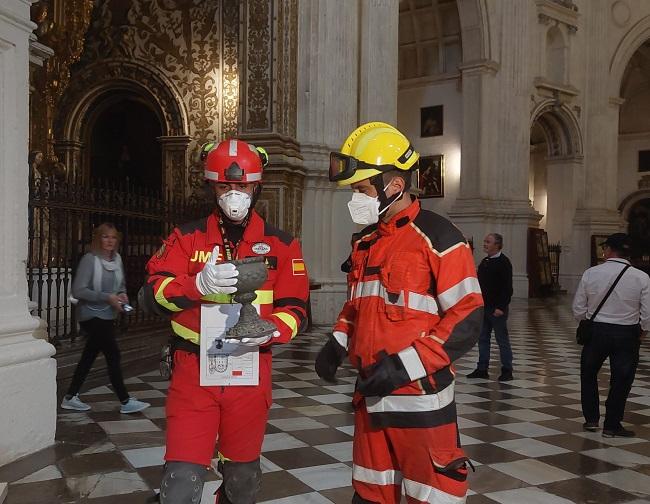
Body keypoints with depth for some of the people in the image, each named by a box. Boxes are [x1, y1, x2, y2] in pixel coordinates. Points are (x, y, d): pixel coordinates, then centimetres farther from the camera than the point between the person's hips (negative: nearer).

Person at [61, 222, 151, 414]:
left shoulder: (117, 259, 6)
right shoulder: (90, 259, -15)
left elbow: (121, 285, 19)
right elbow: (78, 290, -19)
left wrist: (123, 294, -3)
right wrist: (107, 297, -21)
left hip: (107, 316, 7)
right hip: (91, 316, -7)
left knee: (89, 356, 13)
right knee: (113, 355, -6)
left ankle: (70, 398, 25)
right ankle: (126, 402, 1)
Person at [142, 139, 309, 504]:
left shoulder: (282, 244, 2)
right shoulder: (187, 237, 2)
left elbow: (295, 308, -2)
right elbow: (155, 290, -9)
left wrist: (269, 330, -23)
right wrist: (199, 285, -28)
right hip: (193, 368, -1)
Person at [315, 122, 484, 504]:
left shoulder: (437, 237, -12)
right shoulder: (367, 241, 13)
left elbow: (467, 319, -17)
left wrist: (405, 364, -22)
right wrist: (338, 343, 6)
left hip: (420, 398, -7)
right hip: (371, 394, 8)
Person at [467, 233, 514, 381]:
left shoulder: (503, 262, -11)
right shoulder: (484, 262, 14)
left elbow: (507, 287, -17)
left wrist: (501, 307, -21)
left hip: (497, 309, -8)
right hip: (483, 307, 8)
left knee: (502, 339, 1)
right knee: (482, 339, 10)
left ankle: (507, 370, 10)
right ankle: (482, 369, 17)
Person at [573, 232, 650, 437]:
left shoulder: (590, 273, -8)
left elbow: (578, 309, -3)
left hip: (596, 330, 1)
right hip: (627, 334, -1)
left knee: (588, 374, 21)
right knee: (621, 380, 12)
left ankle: (591, 419, 24)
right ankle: (612, 425, 19)